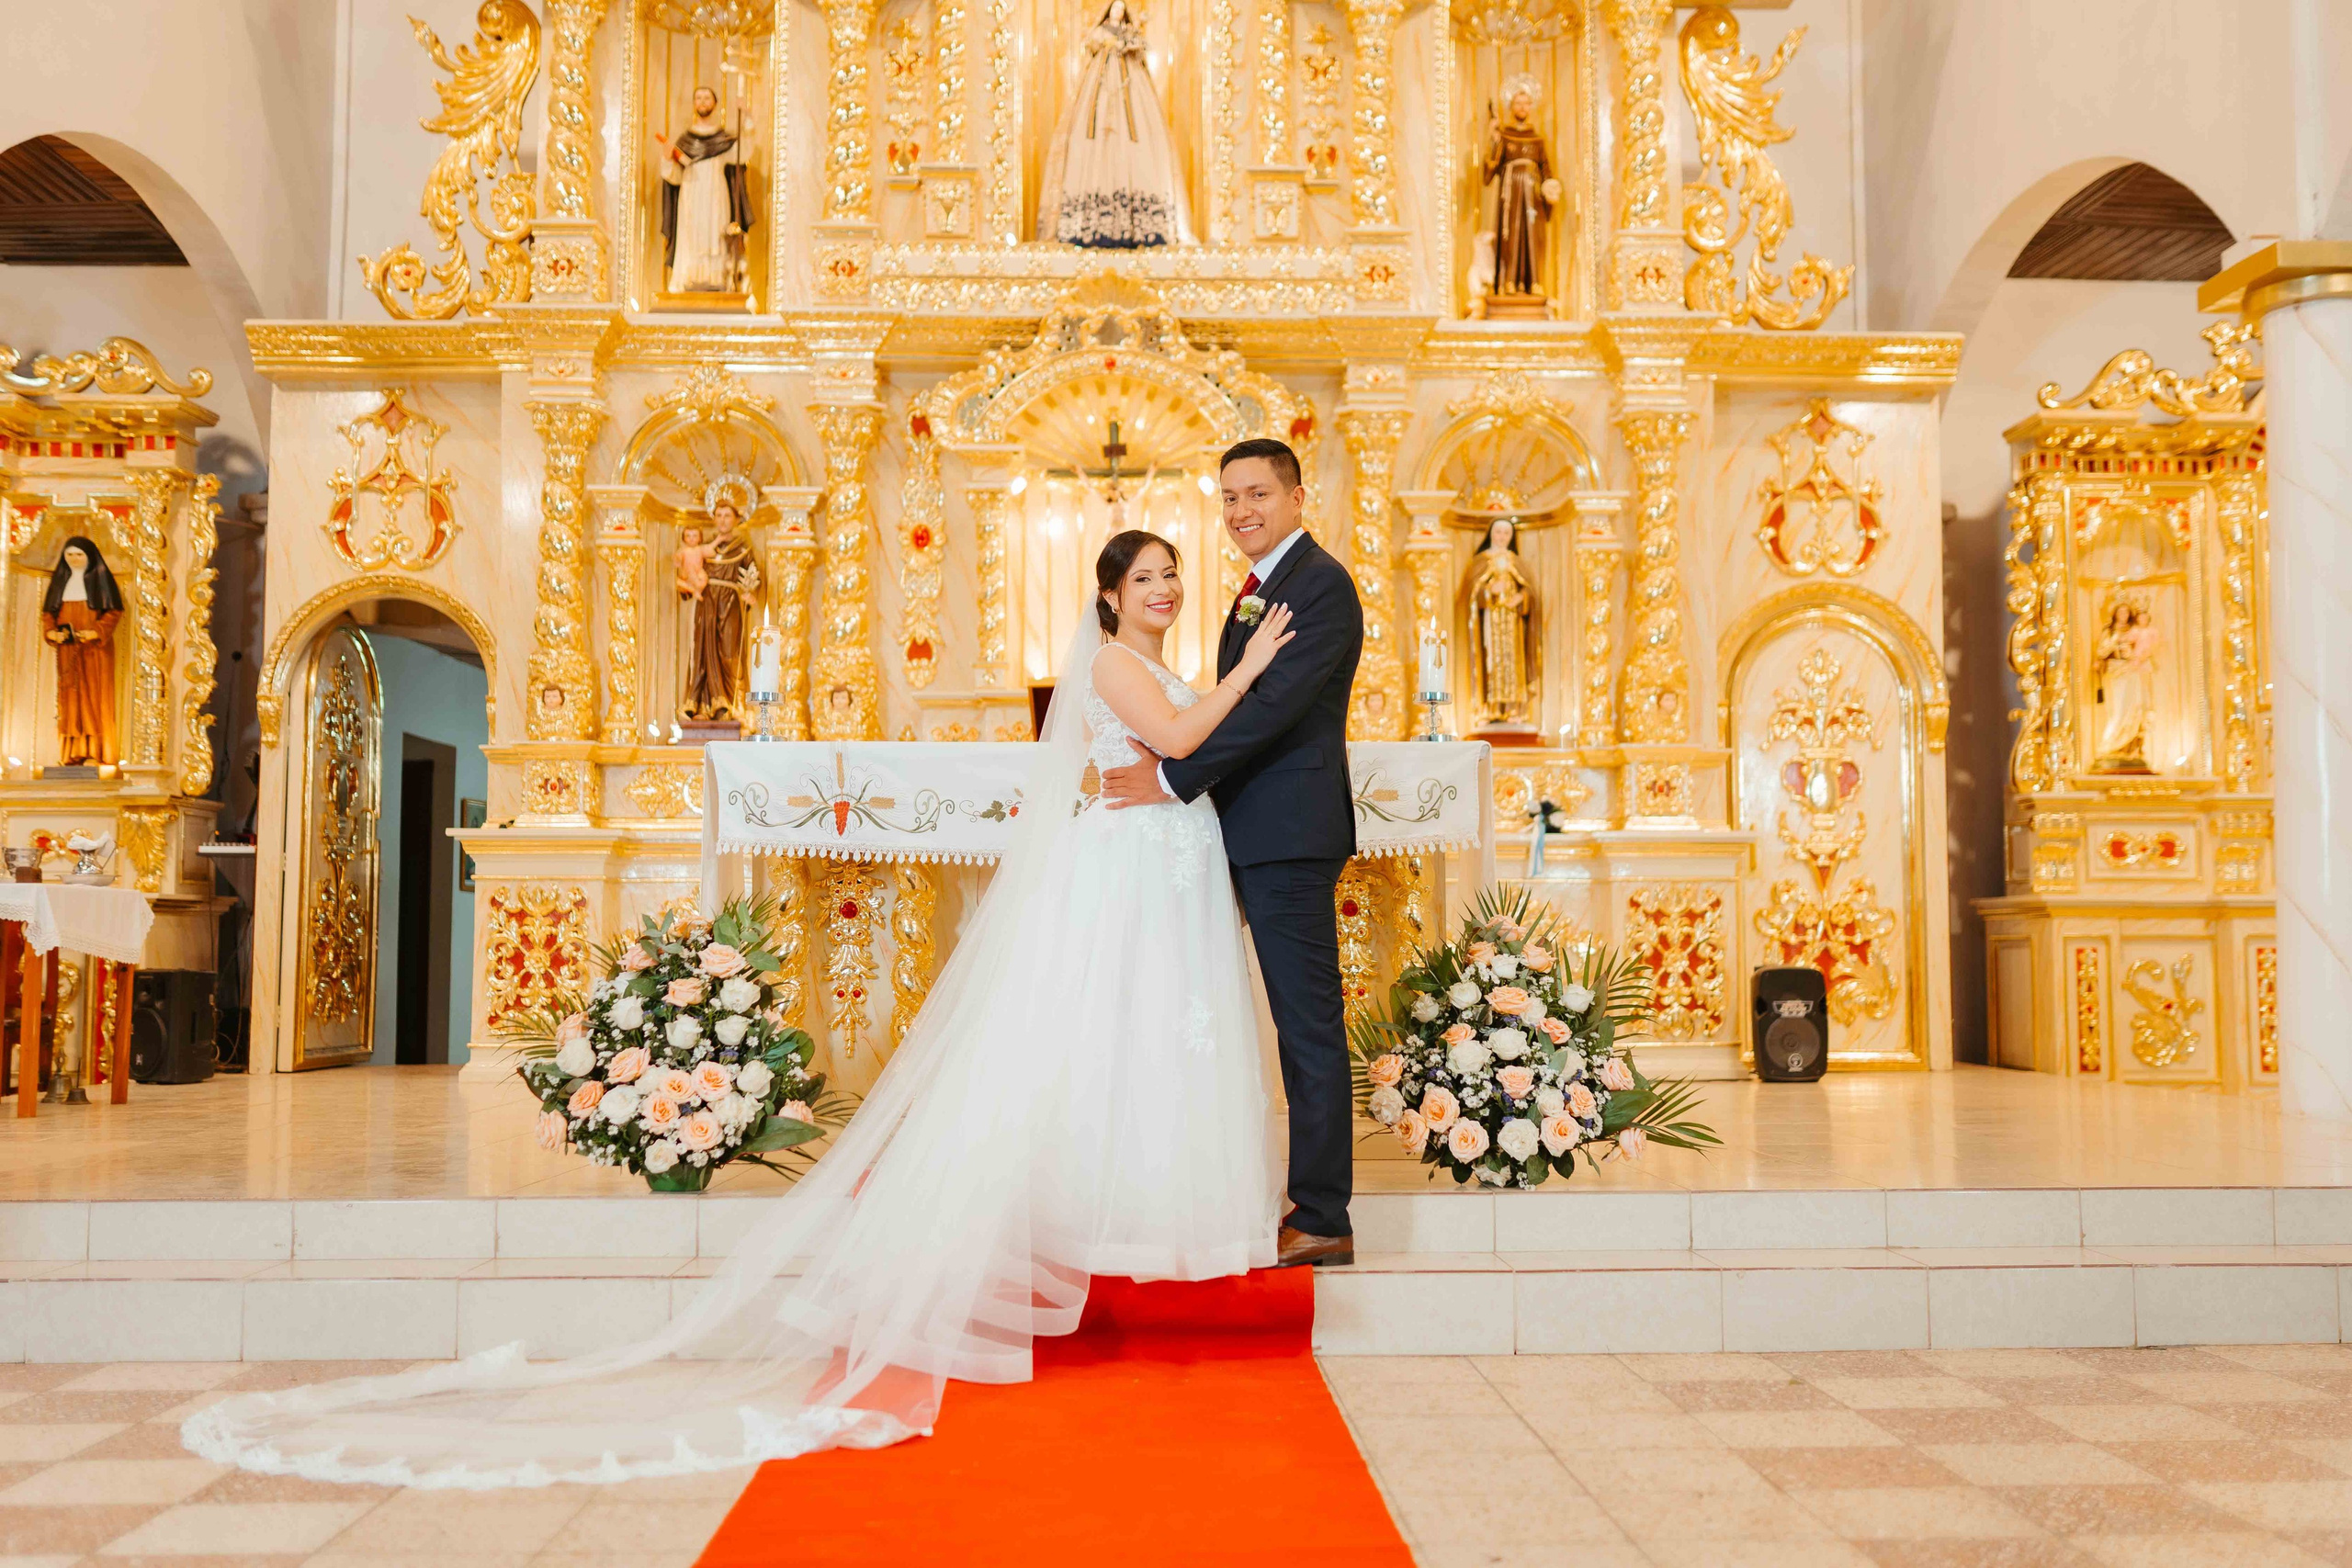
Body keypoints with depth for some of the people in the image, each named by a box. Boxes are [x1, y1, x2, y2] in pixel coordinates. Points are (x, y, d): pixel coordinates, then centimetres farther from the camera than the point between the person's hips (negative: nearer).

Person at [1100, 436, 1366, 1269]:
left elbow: (1275, 703, -20)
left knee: (1309, 1026, -5)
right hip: (1262, 834, 10)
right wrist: (1178, 754, -1)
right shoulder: (1264, 588, 21)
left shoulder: (1321, 583, -11)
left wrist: (1174, 778, -17)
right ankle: (1316, 1204, 20)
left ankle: (1322, 1222, 3)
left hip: (1291, 832, -10)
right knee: (1301, 1023, 13)